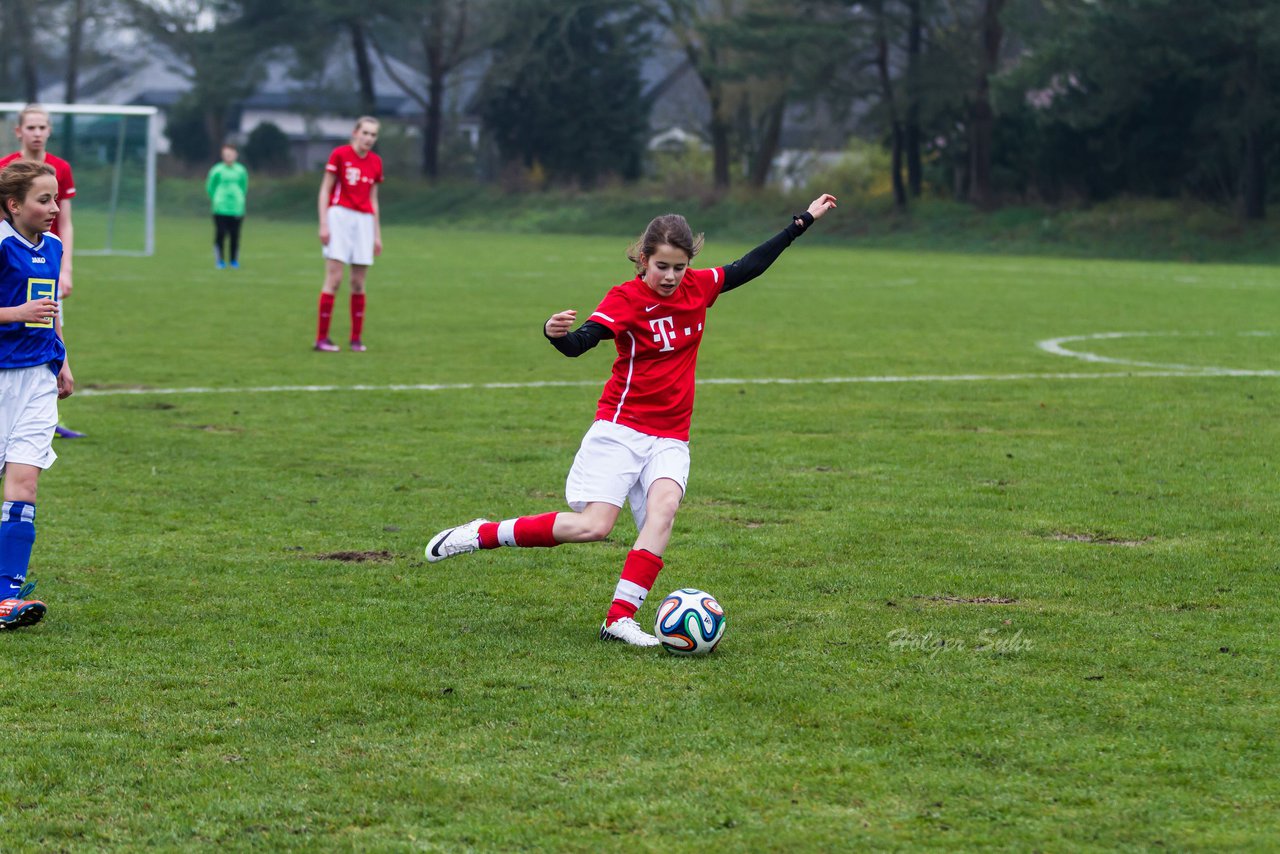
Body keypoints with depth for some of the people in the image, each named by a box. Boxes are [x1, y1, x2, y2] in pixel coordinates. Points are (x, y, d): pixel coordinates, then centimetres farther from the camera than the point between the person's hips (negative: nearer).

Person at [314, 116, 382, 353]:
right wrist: (323, 224, -10)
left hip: (364, 220, 5)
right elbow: (325, 191, -3)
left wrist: (377, 234, 15)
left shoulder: (376, 162, 10)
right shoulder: (340, 154, -4)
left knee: (358, 282, 4)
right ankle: (321, 338, -7)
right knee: (334, 278, -10)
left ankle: (356, 339, 11)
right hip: (340, 216, -5)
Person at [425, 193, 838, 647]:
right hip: (620, 428, -5)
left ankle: (620, 618, -27)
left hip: (669, 439, 5)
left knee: (664, 505, -25)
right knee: (592, 526, -13)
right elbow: (578, 344, -23)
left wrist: (803, 221, 22)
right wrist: (555, 333, -47)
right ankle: (479, 535, 3)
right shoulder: (626, 298, -10)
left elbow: (751, 265, 19)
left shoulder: (699, 288, 6)